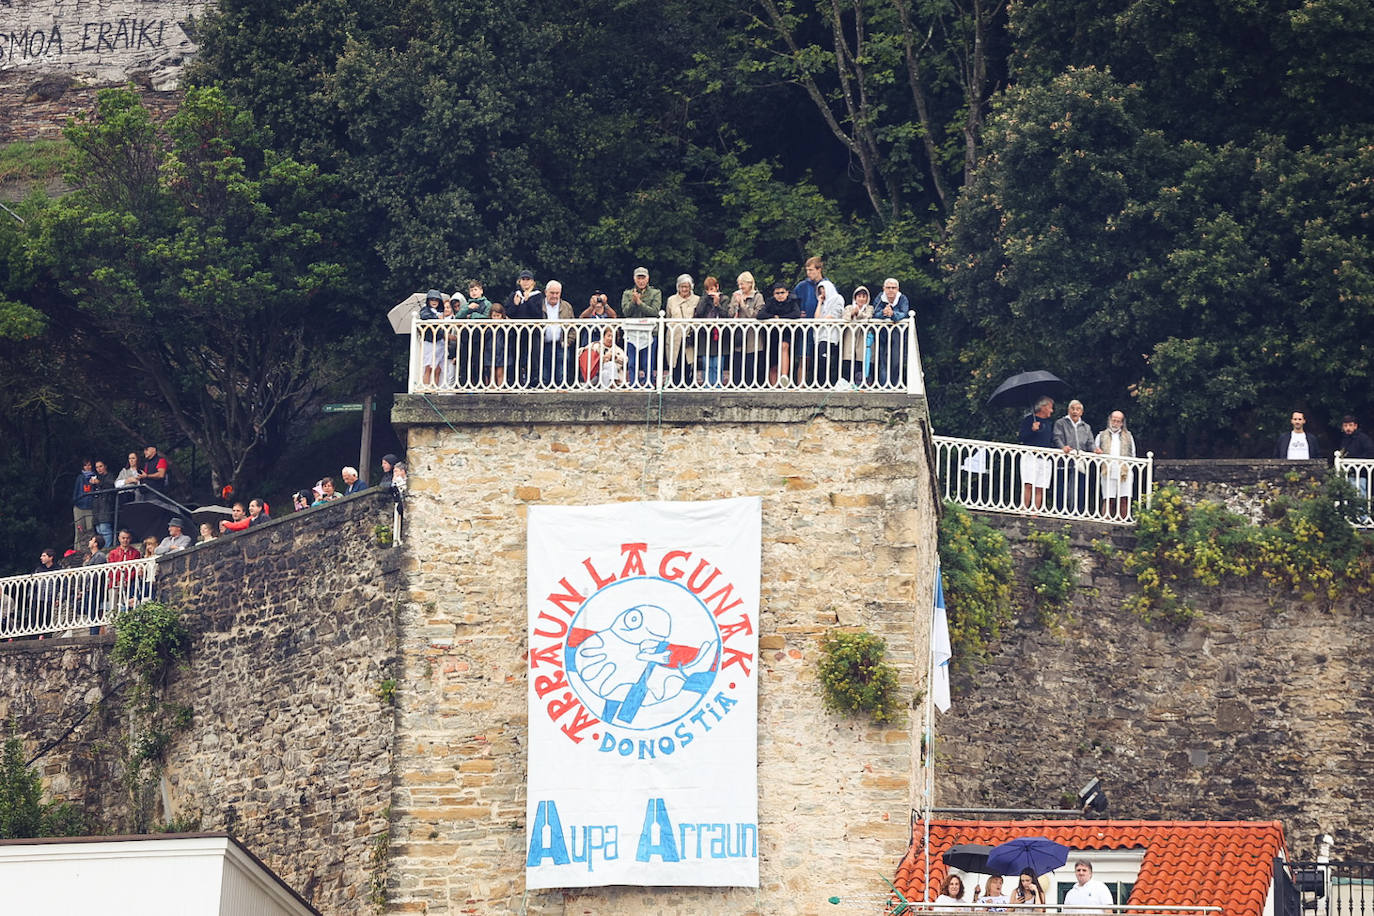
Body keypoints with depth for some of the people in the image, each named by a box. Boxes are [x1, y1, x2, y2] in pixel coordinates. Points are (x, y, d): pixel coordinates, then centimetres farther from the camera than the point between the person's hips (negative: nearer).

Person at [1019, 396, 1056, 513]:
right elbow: (1020, 438, -4)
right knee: (1028, 485, -15)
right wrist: (1032, 430, -17)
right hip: (1030, 456, -5)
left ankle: (1034, 512, -4)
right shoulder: (1028, 419, 3)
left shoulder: (1049, 423, 19)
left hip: (1045, 459, 5)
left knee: (1039, 488, -2)